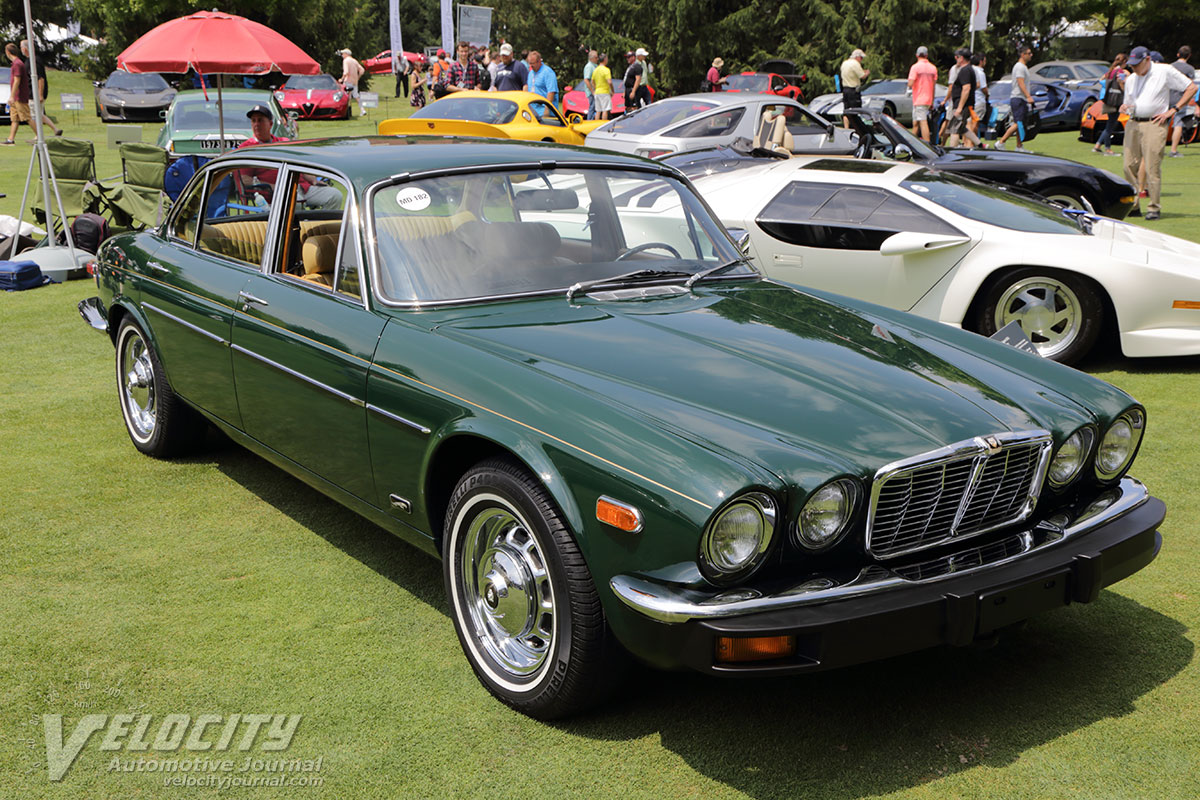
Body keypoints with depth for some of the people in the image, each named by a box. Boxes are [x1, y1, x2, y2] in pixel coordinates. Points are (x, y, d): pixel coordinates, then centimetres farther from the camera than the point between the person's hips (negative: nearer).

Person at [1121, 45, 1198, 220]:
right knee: (1129, 166, 1)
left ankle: (1154, 208, -2)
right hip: (1132, 124, 6)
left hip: (1154, 124, -6)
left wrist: (1173, 110, -5)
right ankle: (1132, 206, 11)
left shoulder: (1165, 71, 1)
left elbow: (1191, 88, 3)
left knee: (1152, 168, -9)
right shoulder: (1131, 79, 18)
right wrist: (1124, 108, 1)